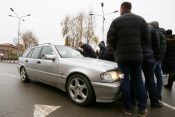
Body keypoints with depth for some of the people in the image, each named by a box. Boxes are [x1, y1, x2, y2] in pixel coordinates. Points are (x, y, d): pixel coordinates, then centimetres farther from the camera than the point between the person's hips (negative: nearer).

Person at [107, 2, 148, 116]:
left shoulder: (116, 21, -1)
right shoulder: (141, 19, 9)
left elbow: (110, 39, -7)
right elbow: (146, 38, 3)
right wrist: (137, 47, 16)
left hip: (122, 55, -3)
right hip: (137, 54, 3)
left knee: (125, 79, 5)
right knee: (138, 79, 11)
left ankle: (128, 107, 14)